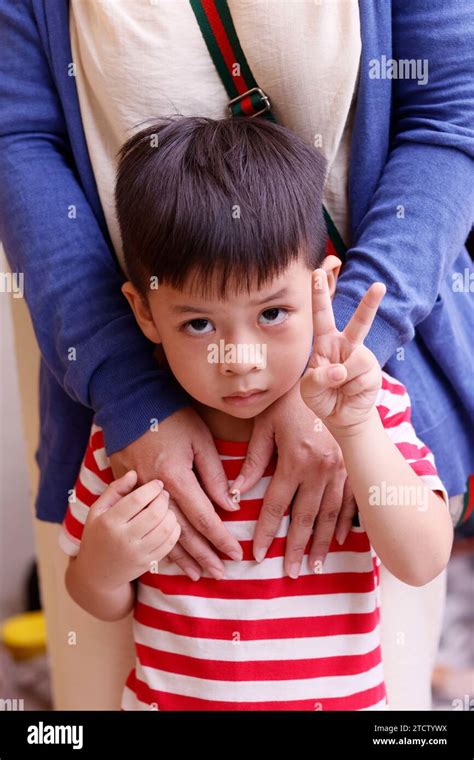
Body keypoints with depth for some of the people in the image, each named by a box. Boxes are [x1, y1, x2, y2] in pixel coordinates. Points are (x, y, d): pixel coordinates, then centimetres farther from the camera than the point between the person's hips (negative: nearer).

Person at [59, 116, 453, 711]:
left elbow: (422, 564, -23)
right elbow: (104, 606, -4)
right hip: (167, 695, 0)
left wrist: (356, 428, -32)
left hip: (341, 696, 1)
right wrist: (102, 571, -25)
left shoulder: (372, 405, -14)